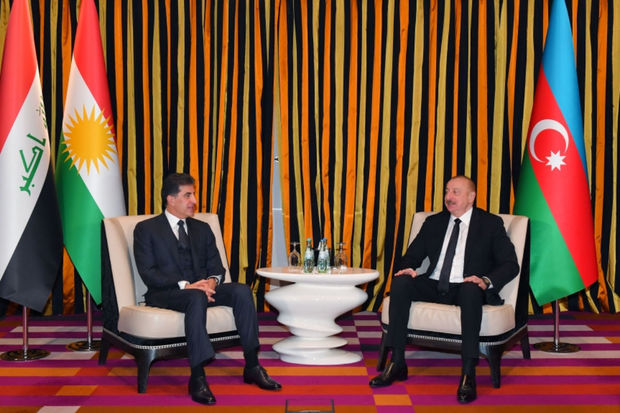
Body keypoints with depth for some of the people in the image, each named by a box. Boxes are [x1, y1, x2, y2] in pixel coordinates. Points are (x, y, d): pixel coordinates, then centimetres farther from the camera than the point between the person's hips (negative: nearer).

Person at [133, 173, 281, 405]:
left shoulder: (202, 229, 18)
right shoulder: (146, 229, 2)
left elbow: (216, 267, 13)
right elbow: (148, 272, -9)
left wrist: (211, 281, -13)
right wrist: (185, 285, -22)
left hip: (200, 289, 5)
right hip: (164, 294, -5)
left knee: (241, 290, -22)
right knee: (197, 298, -38)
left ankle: (252, 366, -20)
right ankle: (197, 378, -40)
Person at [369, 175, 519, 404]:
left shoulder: (491, 224, 6)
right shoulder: (433, 223, 17)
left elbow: (510, 264, -2)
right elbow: (411, 257, 16)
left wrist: (486, 281, -22)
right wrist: (406, 268, -10)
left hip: (467, 288, -4)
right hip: (434, 286, 4)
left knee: (471, 290, -39)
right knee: (400, 283, -24)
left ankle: (468, 373, -39)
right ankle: (397, 363, -23)